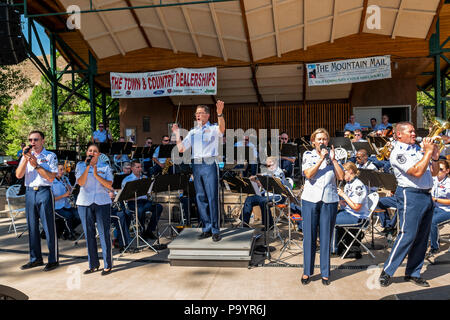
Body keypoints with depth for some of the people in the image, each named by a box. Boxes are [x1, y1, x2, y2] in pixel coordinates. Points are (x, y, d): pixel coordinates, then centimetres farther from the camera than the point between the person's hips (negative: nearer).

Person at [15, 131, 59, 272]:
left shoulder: (50, 156, 1)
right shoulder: (26, 156, 13)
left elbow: (51, 177, -9)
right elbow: (18, 175, 1)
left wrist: (36, 165, -14)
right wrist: (26, 159, -9)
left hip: (44, 192, -5)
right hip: (29, 192, 5)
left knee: (49, 227, -2)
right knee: (32, 227, 10)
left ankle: (53, 260, 6)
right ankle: (35, 259, 21)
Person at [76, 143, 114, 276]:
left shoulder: (105, 167, 7)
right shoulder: (80, 165, 9)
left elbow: (109, 185, -5)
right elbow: (81, 182, -7)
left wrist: (96, 175, -14)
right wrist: (87, 167, -14)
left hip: (102, 202, -1)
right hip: (85, 203, 2)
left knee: (104, 233, -3)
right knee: (89, 234, 7)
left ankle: (107, 265, 6)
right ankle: (93, 264, 19)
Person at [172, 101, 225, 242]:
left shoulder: (213, 129, 5)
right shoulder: (192, 132, 19)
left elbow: (222, 129, -20)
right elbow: (181, 149, 16)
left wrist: (220, 114, -35)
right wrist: (177, 134, 8)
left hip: (209, 165, -5)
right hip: (196, 165, 5)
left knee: (212, 197, -7)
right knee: (200, 198, 7)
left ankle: (215, 230, 0)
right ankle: (206, 228, 15)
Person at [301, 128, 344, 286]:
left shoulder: (332, 156, 12)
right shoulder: (308, 155, 7)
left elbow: (341, 177, -1)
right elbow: (308, 174, -10)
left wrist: (333, 159, -4)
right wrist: (321, 159, -12)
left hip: (329, 200, 1)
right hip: (310, 200, -1)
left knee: (326, 237, 5)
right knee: (309, 236, 3)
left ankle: (325, 273, 17)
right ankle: (307, 271, 16)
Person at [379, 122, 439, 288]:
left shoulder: (418, 149, 15)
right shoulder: (397, 152, -9)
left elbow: (434, 172, 18)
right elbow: (417, 172, -20)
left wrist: (435, 156, 2)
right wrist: (428, 152, -13)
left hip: (426, 196, 8)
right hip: (410, 195, -8)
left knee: (422, 238, 10)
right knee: (407, 235, -9)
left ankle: (413, 273, 20)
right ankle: (387, 272, 0)